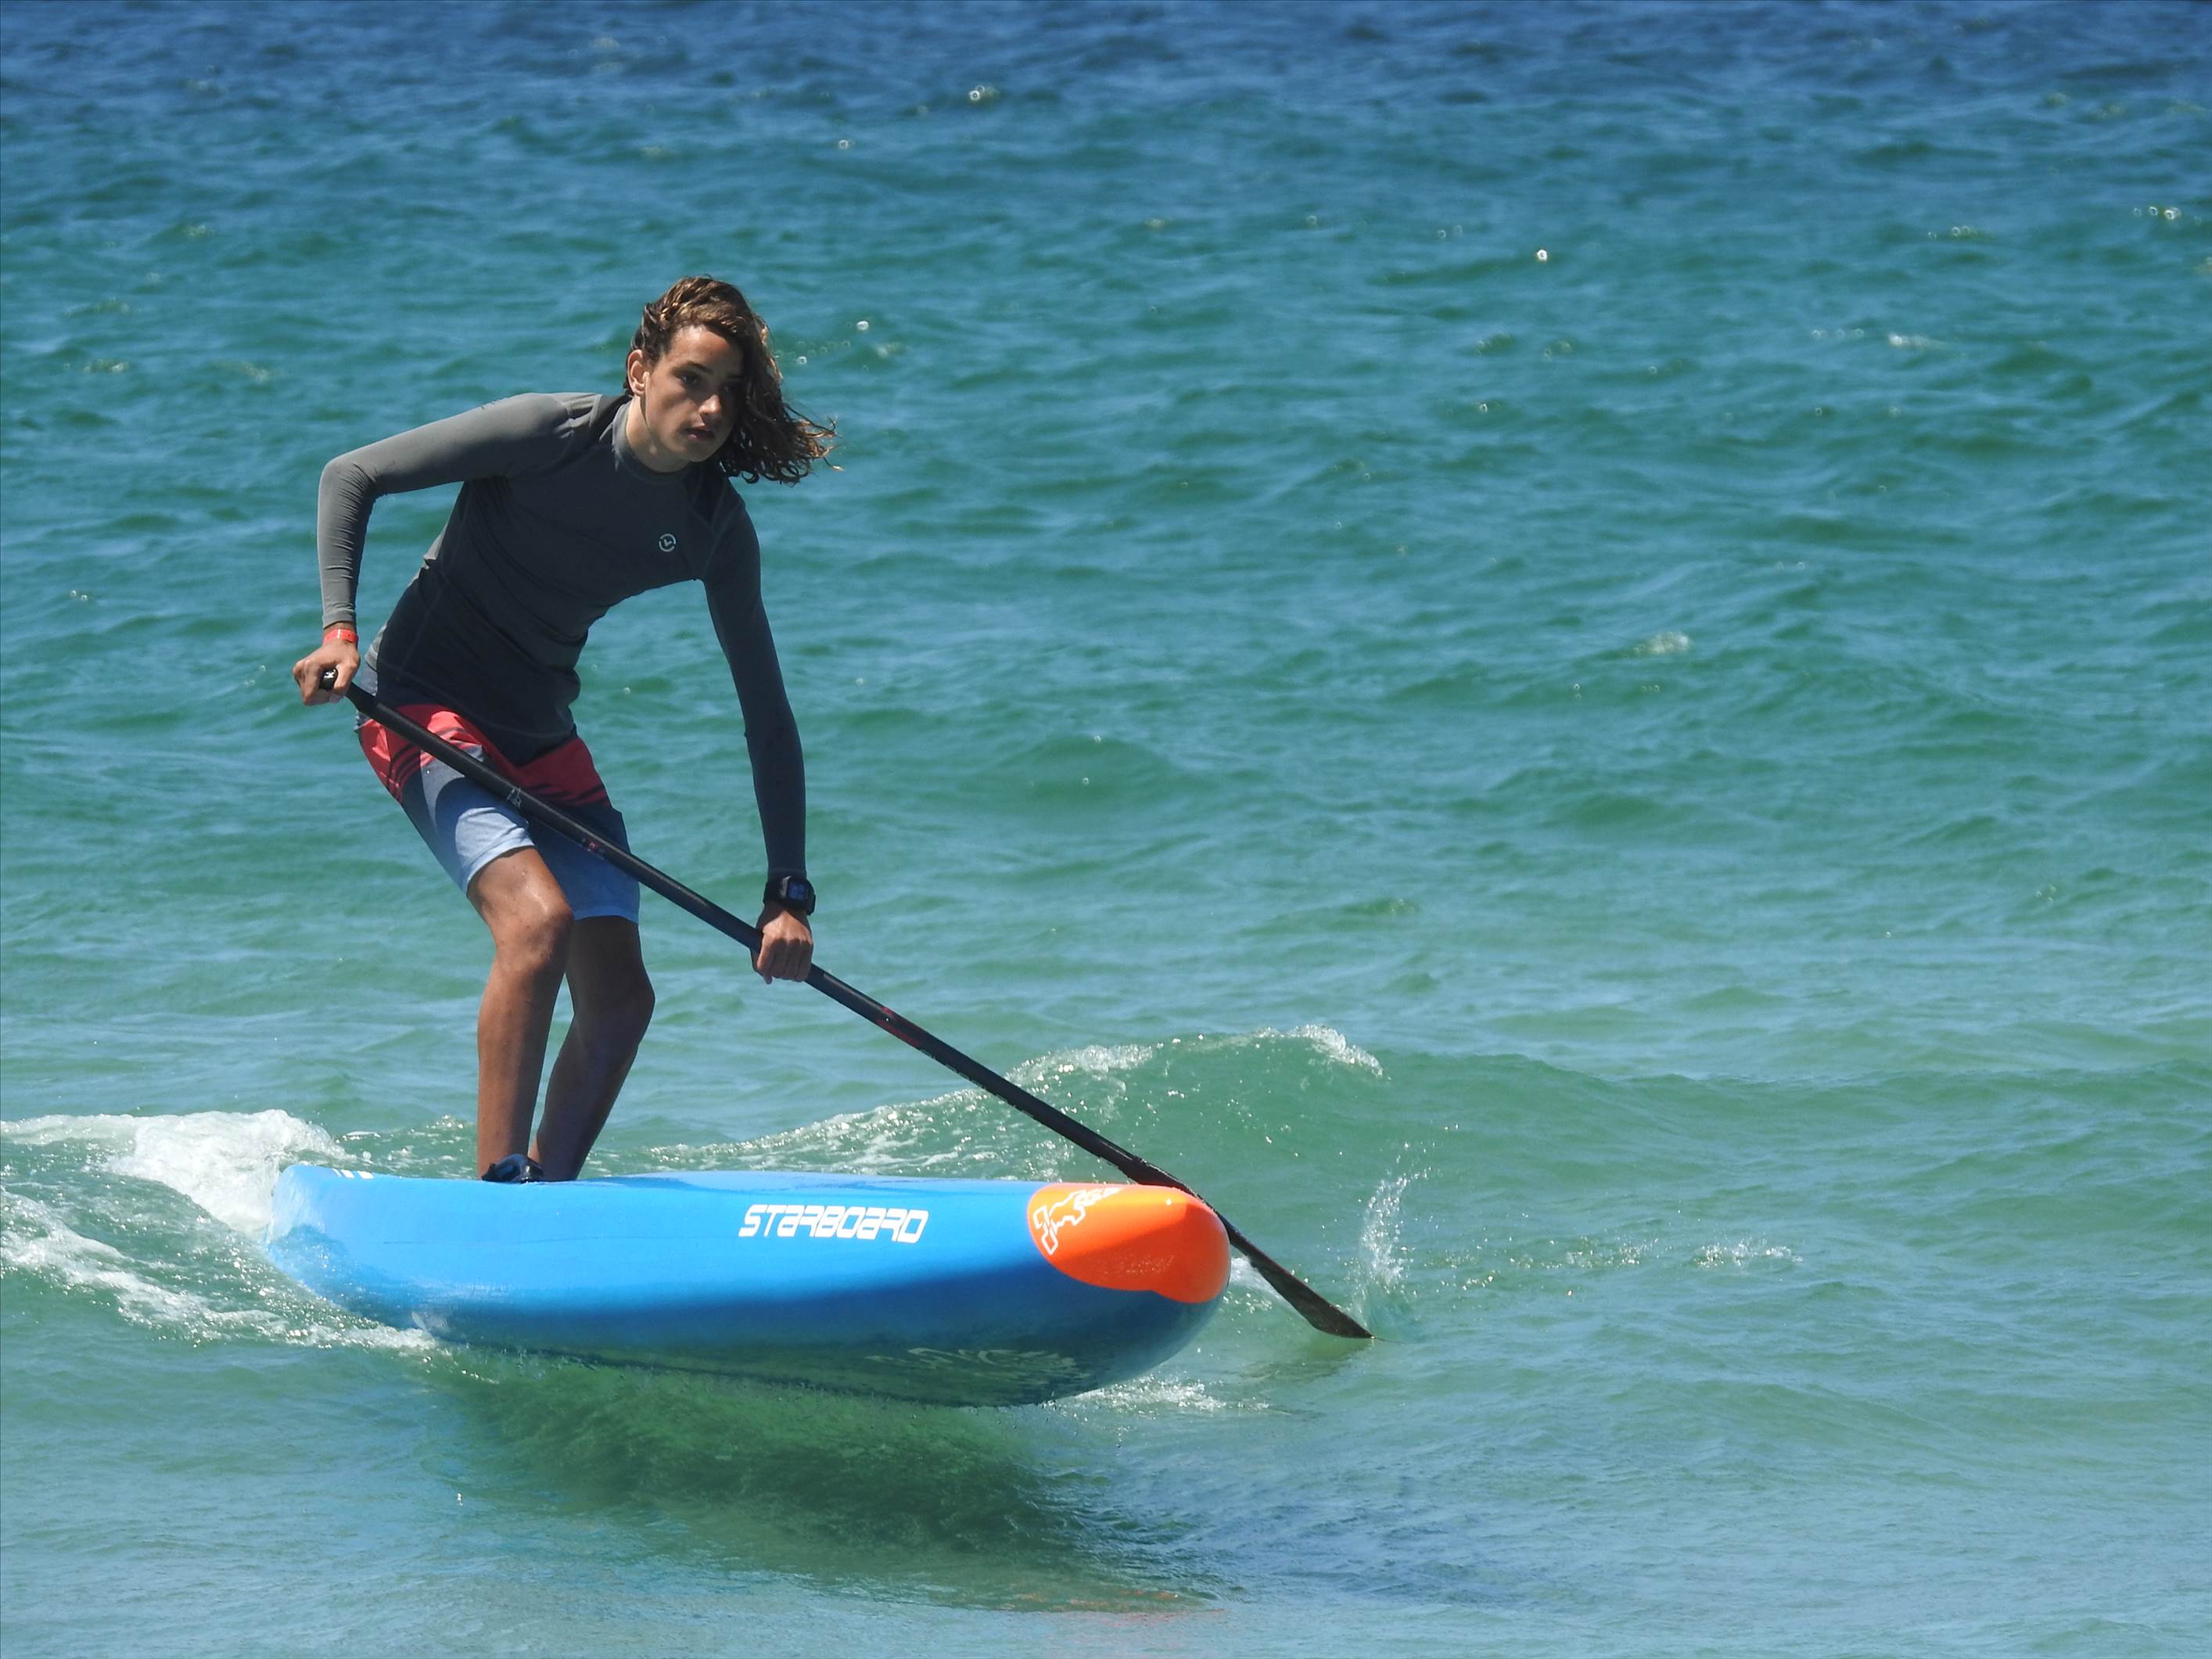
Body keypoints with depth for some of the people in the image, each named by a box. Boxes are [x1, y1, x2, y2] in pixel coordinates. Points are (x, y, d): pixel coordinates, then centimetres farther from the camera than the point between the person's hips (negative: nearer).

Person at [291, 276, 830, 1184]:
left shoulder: (717, 527, -3)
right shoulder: (552, 435, -18)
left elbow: (766, 715, 3)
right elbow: (351, 476, -11)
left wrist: (789, 891, -3)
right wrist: (339, 629, -22)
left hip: (539, 734, 6)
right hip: (423, 702, -6)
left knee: (620, 1000, -3)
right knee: (538, 917, -28)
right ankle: (497, 1187, -25)